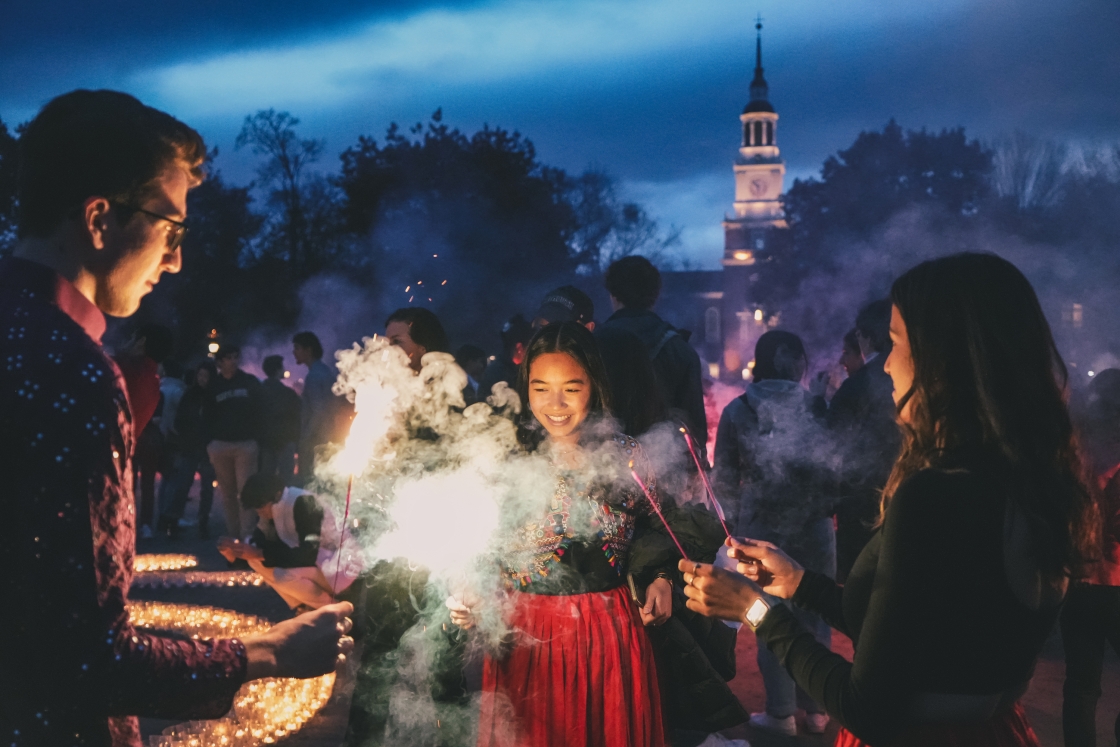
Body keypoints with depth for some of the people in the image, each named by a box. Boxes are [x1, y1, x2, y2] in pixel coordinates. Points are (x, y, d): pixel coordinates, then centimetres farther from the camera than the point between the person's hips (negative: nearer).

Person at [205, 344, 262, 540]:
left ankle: (246, 534, -12)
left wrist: (258, 440, -2)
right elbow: (207, 417, 13)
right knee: (227, 493, 2)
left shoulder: (251, 382, 8)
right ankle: (232, 534, 7)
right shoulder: (213, 387, 12)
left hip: (246, 444, -2)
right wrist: (208, 444, 2)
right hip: (220, 445, 2)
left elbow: (259, 412, 6)